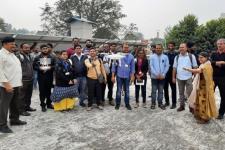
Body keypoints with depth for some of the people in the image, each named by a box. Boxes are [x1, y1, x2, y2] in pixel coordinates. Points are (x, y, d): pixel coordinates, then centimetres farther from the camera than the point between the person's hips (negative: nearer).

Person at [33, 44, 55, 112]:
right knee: (42, 91, 1)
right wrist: (40, 68, -17)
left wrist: (50, 67, -13)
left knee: (49, 90, 8)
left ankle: (49, 104, 21)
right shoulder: (37, 58, 5)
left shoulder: (52, 58, 10)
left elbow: (55, 66, 6)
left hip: (50, 76, 2)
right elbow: (34, 66, 1)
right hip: (41, 77, -1)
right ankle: (43, 105, 10)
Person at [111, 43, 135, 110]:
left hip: (127, 76, 1)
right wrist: (113, 76, -4)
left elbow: (132, 67, 4)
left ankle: (127, 104, 21)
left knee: (127, 90, 10)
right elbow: (114, 66, 0)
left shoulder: (131, 56, 1)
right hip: (119, 76, -1)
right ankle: (117, 104, 18)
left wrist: (132, 76, -2)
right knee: (118, 90, 7)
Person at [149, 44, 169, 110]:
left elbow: (167, 66, 1)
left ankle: (160, 103, 19)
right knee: (154, 90, 3)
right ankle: (153, 103, 14)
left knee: (161, 91, 9)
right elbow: (151, 66, -6)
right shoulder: (152, 57, -1)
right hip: (154, 76, -1)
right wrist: (156, 74, -13)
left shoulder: (165, 57, 4)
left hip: (162, 77, 2)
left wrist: (163, 74, -9)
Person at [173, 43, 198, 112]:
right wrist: (173, 77, 4)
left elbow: (195, 67, 0)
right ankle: (182, 106, 24)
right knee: (181, 93, 12)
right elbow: (174, 68, 7)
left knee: (190, 93, 0)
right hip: (179, 78, 3)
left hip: (188, 77, -3)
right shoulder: (177, 57, 5)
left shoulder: (191, 56, -2)